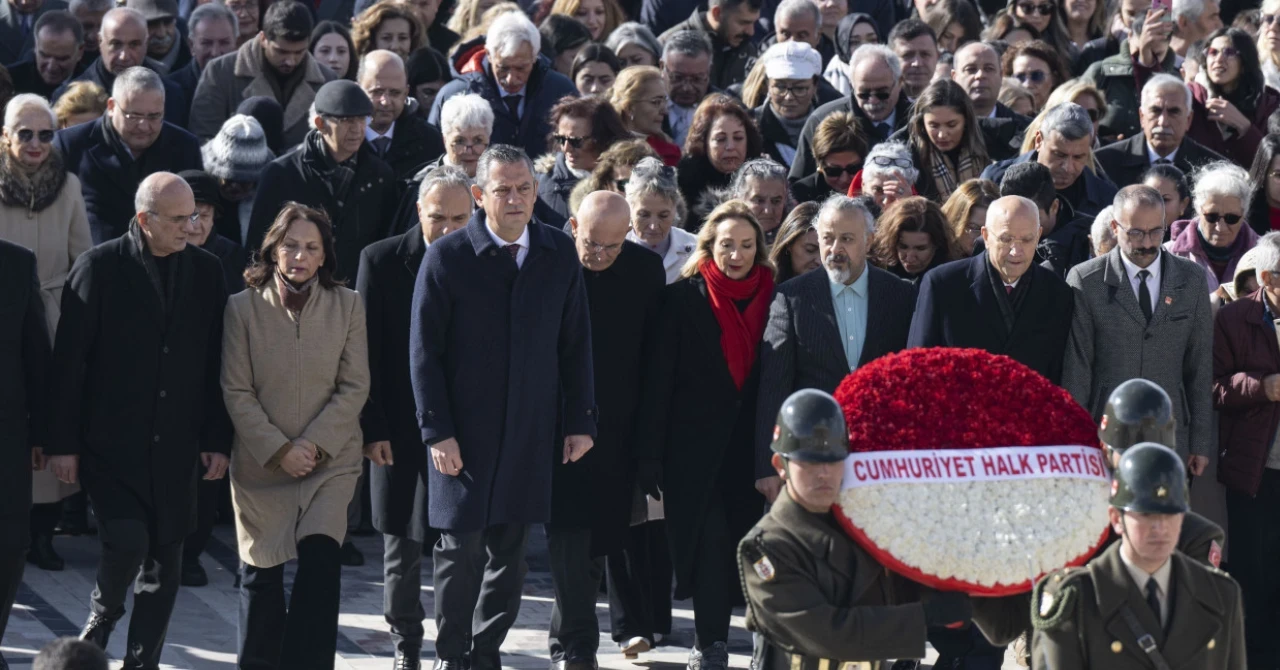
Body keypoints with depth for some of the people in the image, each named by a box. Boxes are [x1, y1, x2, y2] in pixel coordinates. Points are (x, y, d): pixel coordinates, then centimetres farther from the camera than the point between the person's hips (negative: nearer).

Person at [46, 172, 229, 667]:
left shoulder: (206, 271, 5)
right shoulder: (99, 267, -6)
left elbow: (216, 362, 9)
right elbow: (69, 359, -5)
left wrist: (217, 439, 4)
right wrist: (63, 442, -8)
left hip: (176, 442, 4)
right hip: (110, 438, -4)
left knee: (166, 556, 4)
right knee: (127, 543, -14)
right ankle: (101, 616, 16)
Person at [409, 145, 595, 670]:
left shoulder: (559, 254, 4)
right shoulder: (446, 257, -5)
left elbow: (575, 344, 9)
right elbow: (424, 351, -5)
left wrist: (580, 419, 5)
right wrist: (437, 430, -9)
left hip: (530, 432, 3)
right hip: (465, 432, -3)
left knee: (510, 549, 7)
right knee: (460, 549, 0)